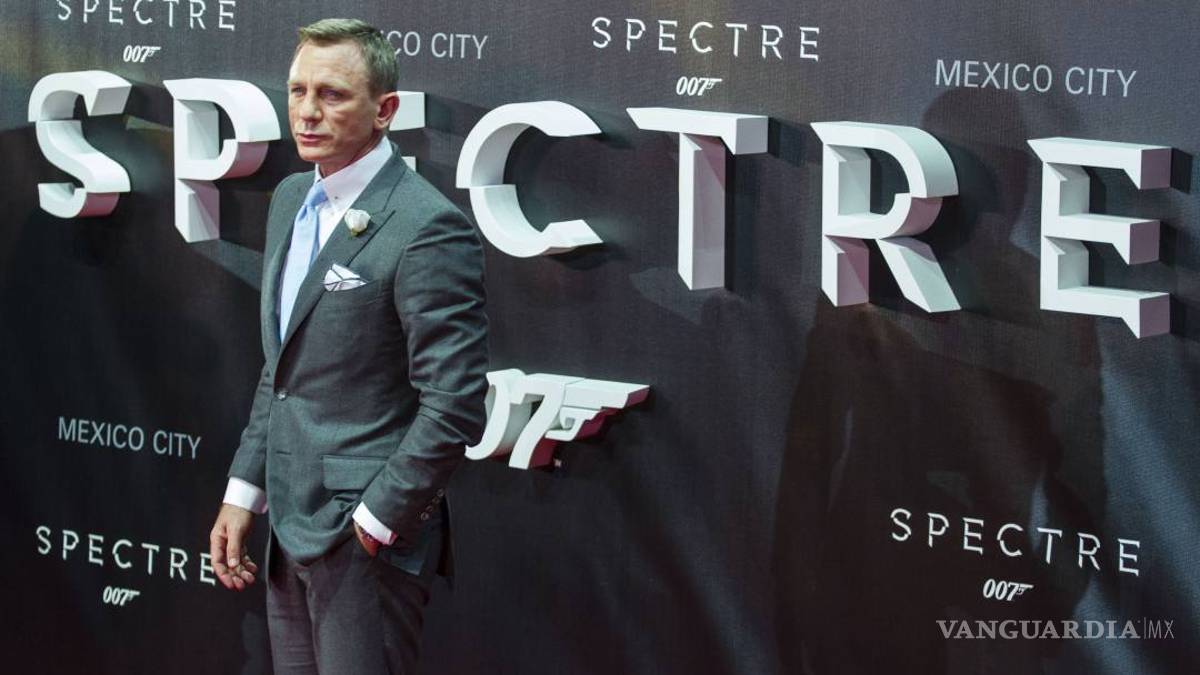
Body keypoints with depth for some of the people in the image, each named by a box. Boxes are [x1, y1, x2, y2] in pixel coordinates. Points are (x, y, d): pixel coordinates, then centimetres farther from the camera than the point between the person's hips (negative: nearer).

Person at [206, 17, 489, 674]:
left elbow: (454, 409, -19)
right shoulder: (291, 199, 11)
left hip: (369, 536, -8)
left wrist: (373, 523, -16)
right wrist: (244, 493, 13)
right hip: (290, 523, 8)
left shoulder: (428, 229, -16)